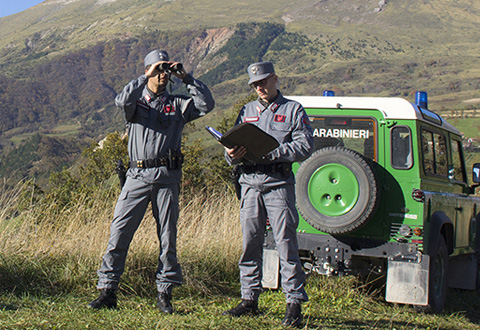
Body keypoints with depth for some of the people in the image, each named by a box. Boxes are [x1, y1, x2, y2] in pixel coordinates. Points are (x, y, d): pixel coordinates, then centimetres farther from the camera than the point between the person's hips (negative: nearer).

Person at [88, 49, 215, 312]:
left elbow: (206, 104, 1)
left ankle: (164, 294, 13)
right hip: (138, 176, -1)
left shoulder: (177, 104, 15)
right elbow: (122, 101, -13)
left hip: (167, 177, 1)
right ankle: (107, 292, 2)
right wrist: (147, 76, -11)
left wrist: (185, 78, -1)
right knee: (119, 233, -4)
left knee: (168, 238, 4)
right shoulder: (136, 102, 11)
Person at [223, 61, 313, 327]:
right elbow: (232, 145, 16)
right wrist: (232, 154, -9)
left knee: (286, 244, -6)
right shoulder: (247, 111, 19)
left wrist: (272, 152, -17)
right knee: (250, 243, 5)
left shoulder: (293, 110, 6)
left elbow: (305, 145, -5)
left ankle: (294, 303, -2)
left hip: (279, 183, -4)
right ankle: (249, 300, 13)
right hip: (250, 183, 4)